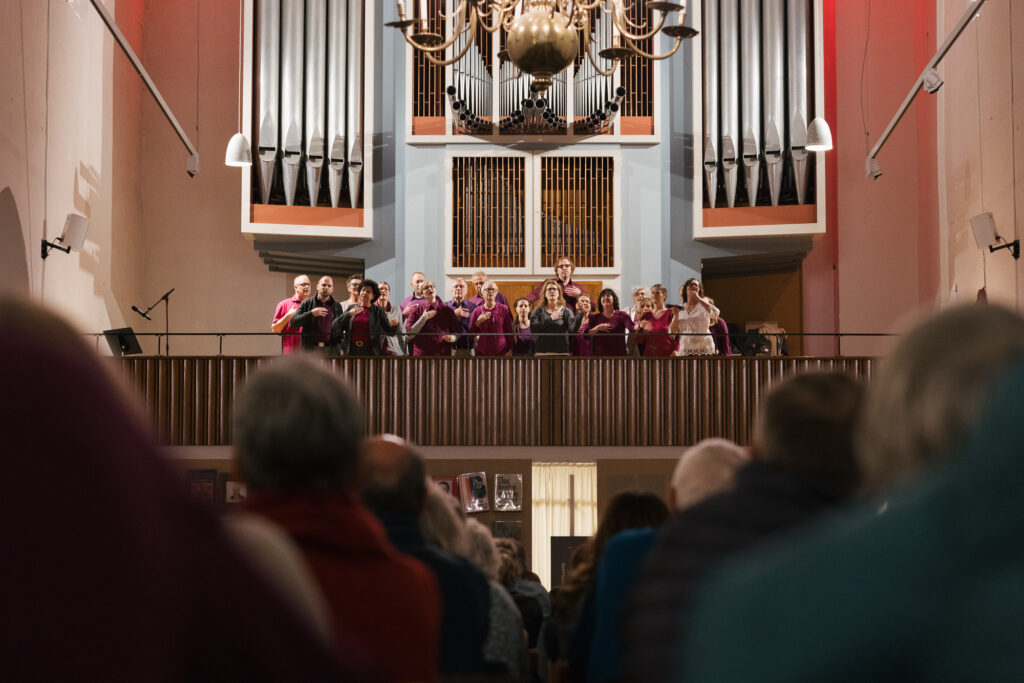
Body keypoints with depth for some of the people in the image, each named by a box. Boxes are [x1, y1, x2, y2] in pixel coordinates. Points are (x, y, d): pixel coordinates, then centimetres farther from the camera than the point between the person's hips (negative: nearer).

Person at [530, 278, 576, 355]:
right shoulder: (538, 311, 10)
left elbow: (572, 329, -6)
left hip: (562, 353, 0)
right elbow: (533, 328, -5)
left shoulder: (566, 311, 8)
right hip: (543, 353, 0)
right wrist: (550, 319, -8)